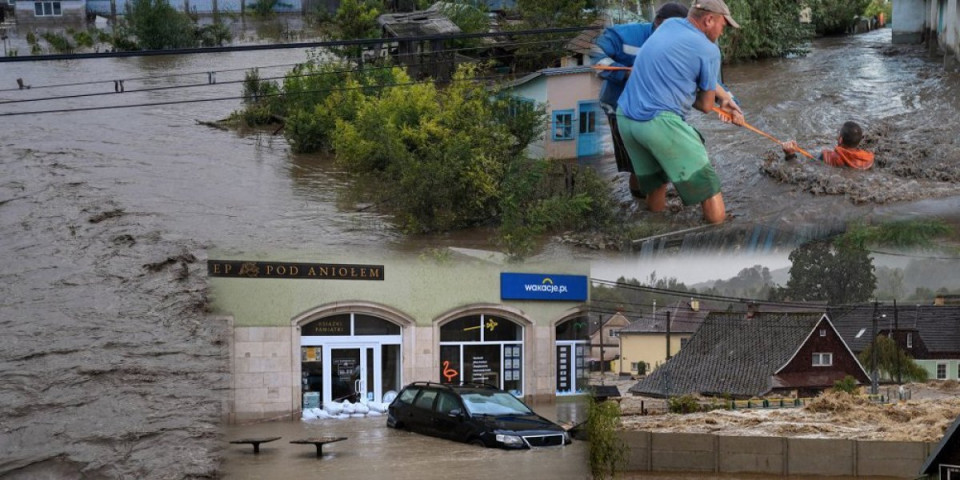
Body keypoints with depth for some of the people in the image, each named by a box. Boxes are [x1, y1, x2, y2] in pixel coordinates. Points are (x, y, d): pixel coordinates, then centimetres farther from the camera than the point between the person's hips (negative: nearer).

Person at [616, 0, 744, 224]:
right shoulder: (709, 50, -5)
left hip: (625, 119, 8)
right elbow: (706, 105, 7)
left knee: (655, 184, 24)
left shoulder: (669, 25, 15)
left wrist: (725, 98, 26)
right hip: (660, 122, -8)